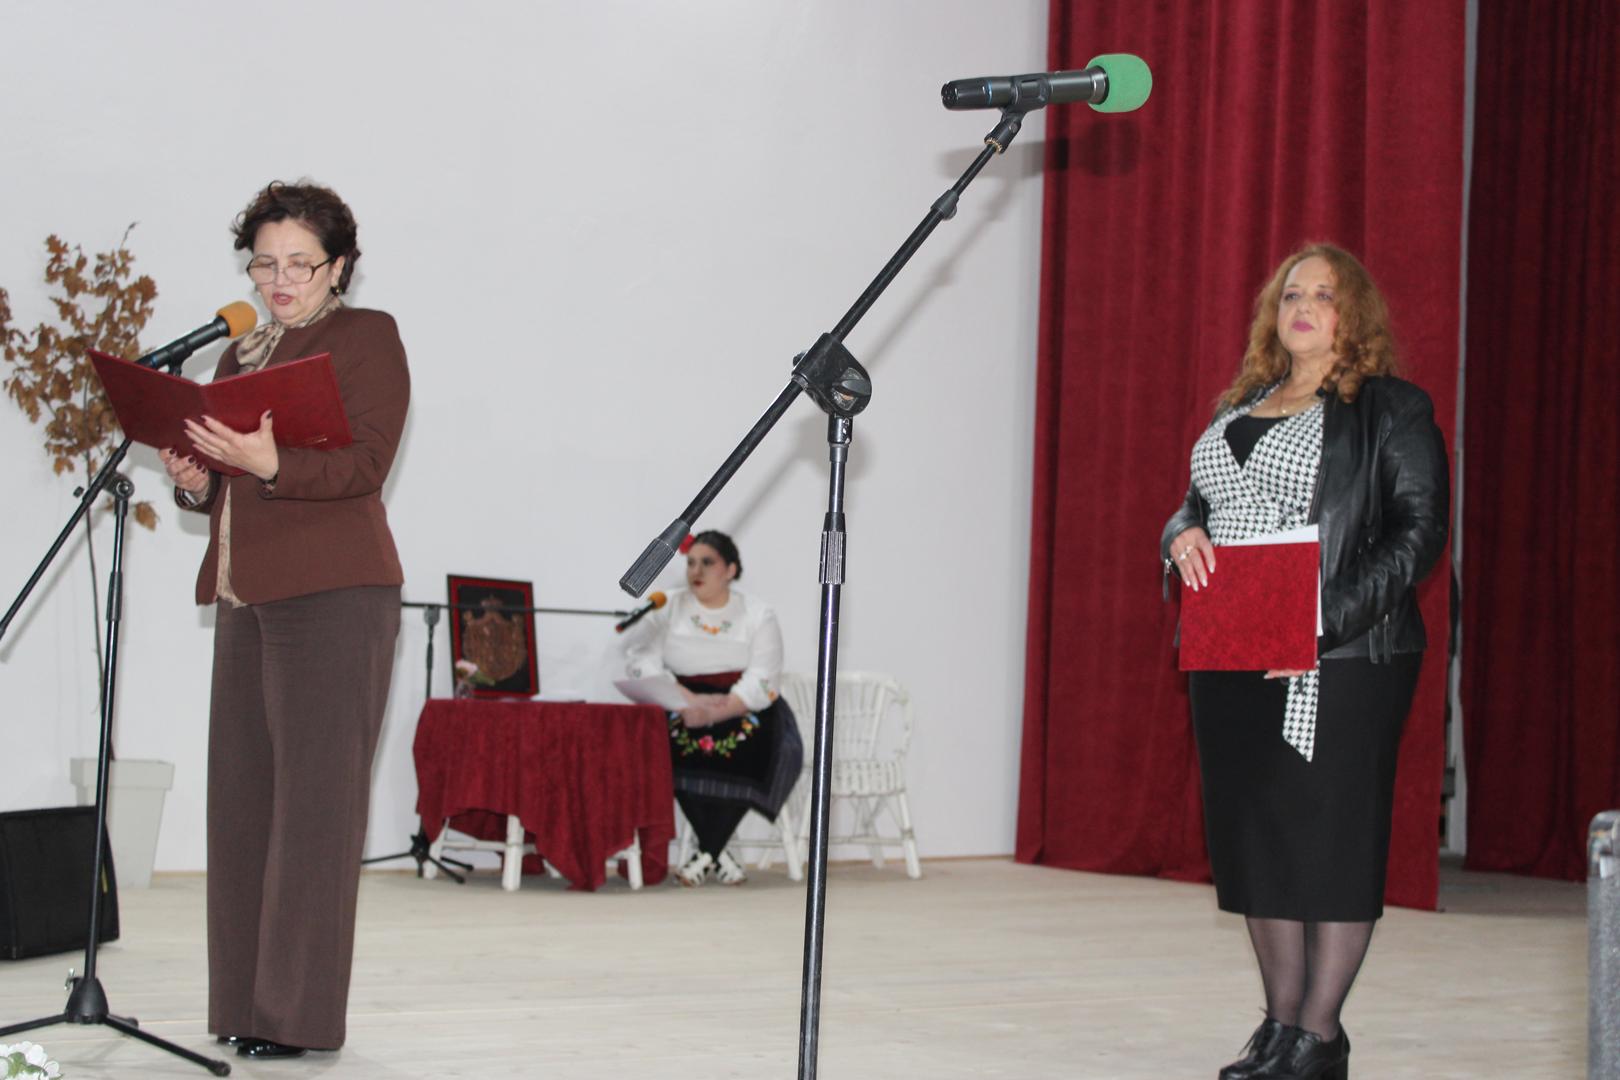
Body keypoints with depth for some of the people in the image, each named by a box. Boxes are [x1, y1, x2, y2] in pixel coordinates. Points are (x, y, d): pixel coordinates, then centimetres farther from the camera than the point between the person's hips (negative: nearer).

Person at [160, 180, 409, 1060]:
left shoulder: (366, 337, 1)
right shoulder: (242, 355, 22)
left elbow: (365, 464, -11)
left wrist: (272, 465, -26)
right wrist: (197, 483, 3)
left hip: (332, 595, -7)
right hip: (246, 594, 7)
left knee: (315, 798, -9)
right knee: (242, 797, 4)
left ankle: (303, 1012, -8)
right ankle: (247, 1004, 8)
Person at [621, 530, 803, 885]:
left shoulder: (758, 616, 2)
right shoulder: (666, 608, 5)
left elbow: (762, 683, -9)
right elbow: (640, 660, -6)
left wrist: (713, 712, -25)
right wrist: (688, 701, -22)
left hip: (741, 711, 0)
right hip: (679, 708, 1)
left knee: (747, 748, -32)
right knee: (677, 745, -32)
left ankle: (706, 854, -17)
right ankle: (717, 853, -17)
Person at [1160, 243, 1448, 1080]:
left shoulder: (1391, 410, -2)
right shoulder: (1240, 409, 18)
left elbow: (1417, 530, -9)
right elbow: (1196, 504, 23)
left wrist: (1329, 622, -19)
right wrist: (1183, 537, -3)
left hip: (1341, 660, -6)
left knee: (1331, 832, -5)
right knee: (1254, 832, 8)